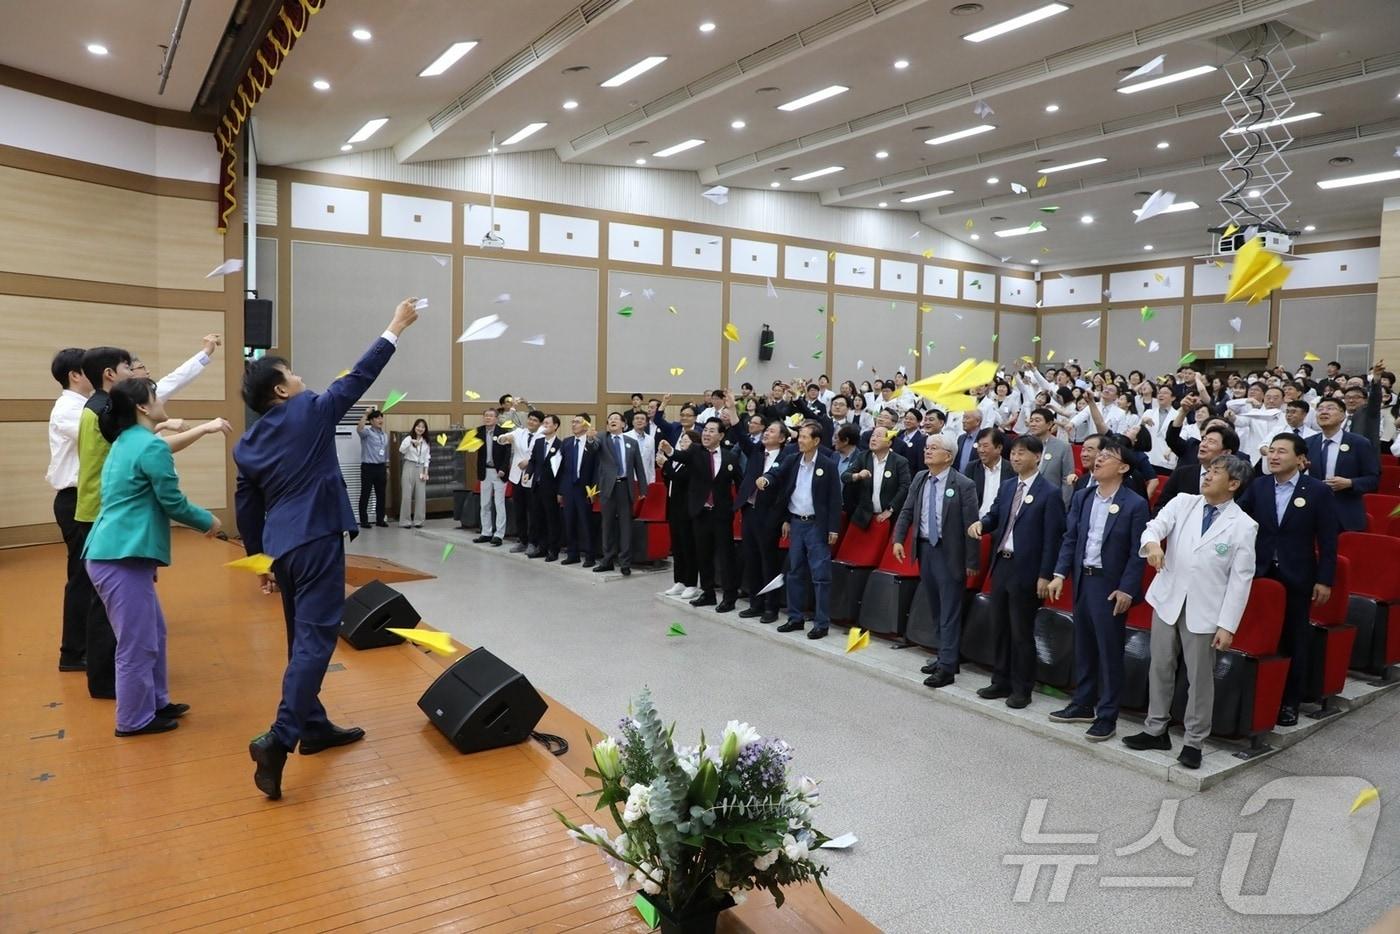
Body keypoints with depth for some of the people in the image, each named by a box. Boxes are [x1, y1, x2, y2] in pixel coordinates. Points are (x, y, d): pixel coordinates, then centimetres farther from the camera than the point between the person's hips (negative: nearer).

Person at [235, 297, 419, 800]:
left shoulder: (246, 444, 11)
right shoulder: (310, 412, -6)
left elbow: (246, 508, 15)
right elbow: (359, 377, -1)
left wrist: (260, 557, 25)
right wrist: (395, 328, 9)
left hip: (282, 546, 8)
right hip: (316, 541, -8)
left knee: (304, 639, 17)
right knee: (315, 639, -9)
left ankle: (314, 726, 27)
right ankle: (279, 739, -17)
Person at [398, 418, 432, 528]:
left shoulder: (426, 442, 11)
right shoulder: (408, 438, -3)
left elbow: (427, 458, 12)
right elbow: (401, 450, -20)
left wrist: (425, 472, 2)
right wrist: (411, 442, -35)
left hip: (421, 469, 4)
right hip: (409, 467, -4)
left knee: (421, 496, 2)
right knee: (406, 495, -4)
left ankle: (418, 521, 9)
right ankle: (405, 521, 2)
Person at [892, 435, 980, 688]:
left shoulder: (963, 485, -12)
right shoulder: (919, 479, 6)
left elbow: (970, 524, -12)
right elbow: (907, 511, 10)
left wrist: (972, 561, -12)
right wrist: (898, 539, -3)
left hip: (949, 553, -6)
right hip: (925, 548, 6)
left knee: (949, 611, -1)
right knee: (936, 609, 15)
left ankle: (947, 667, 4)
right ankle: (945, 656, 28)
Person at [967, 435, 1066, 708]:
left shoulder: (1049, 493, -10)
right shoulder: (1007, 486, 10)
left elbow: (1052, 537, -12)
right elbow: (995, 516, 12)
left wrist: (1045, 575, -15)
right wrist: (981, 523, -13)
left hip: (1026, 571, -6)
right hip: (1001, 565, 7)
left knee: (1021, 632, 3)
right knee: (1000, 628, 14)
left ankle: (1022, 689, 16)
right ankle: (1001, 681, 27)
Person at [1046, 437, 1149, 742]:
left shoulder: (1135, 505, -10)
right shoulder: (1081, 497, 6)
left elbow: (1137, 553, -11)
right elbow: (1070, 539, 8)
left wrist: (1126, 589, -16)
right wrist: (1060, 574, 1)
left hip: (1111, 585, -6)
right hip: (1082, 580, 6)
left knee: (1109, 652, 3)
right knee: (1083, 647, 16)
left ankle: (1107, 716, 13)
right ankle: (1082, 704, 30)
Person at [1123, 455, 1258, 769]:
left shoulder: (1243, 525, -7)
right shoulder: (1183, 502, 3)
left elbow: (1241, 578, -8)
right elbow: (1157, 524, -11)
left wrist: (1227, 625, -11)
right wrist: (1152, 542, -37)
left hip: (1204, 611, -3)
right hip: (1167, 600, 3)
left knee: (1199, 676, 5)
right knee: (1160, 668, 14)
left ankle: (1193, 742, 21)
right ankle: (1156, 729, 29)